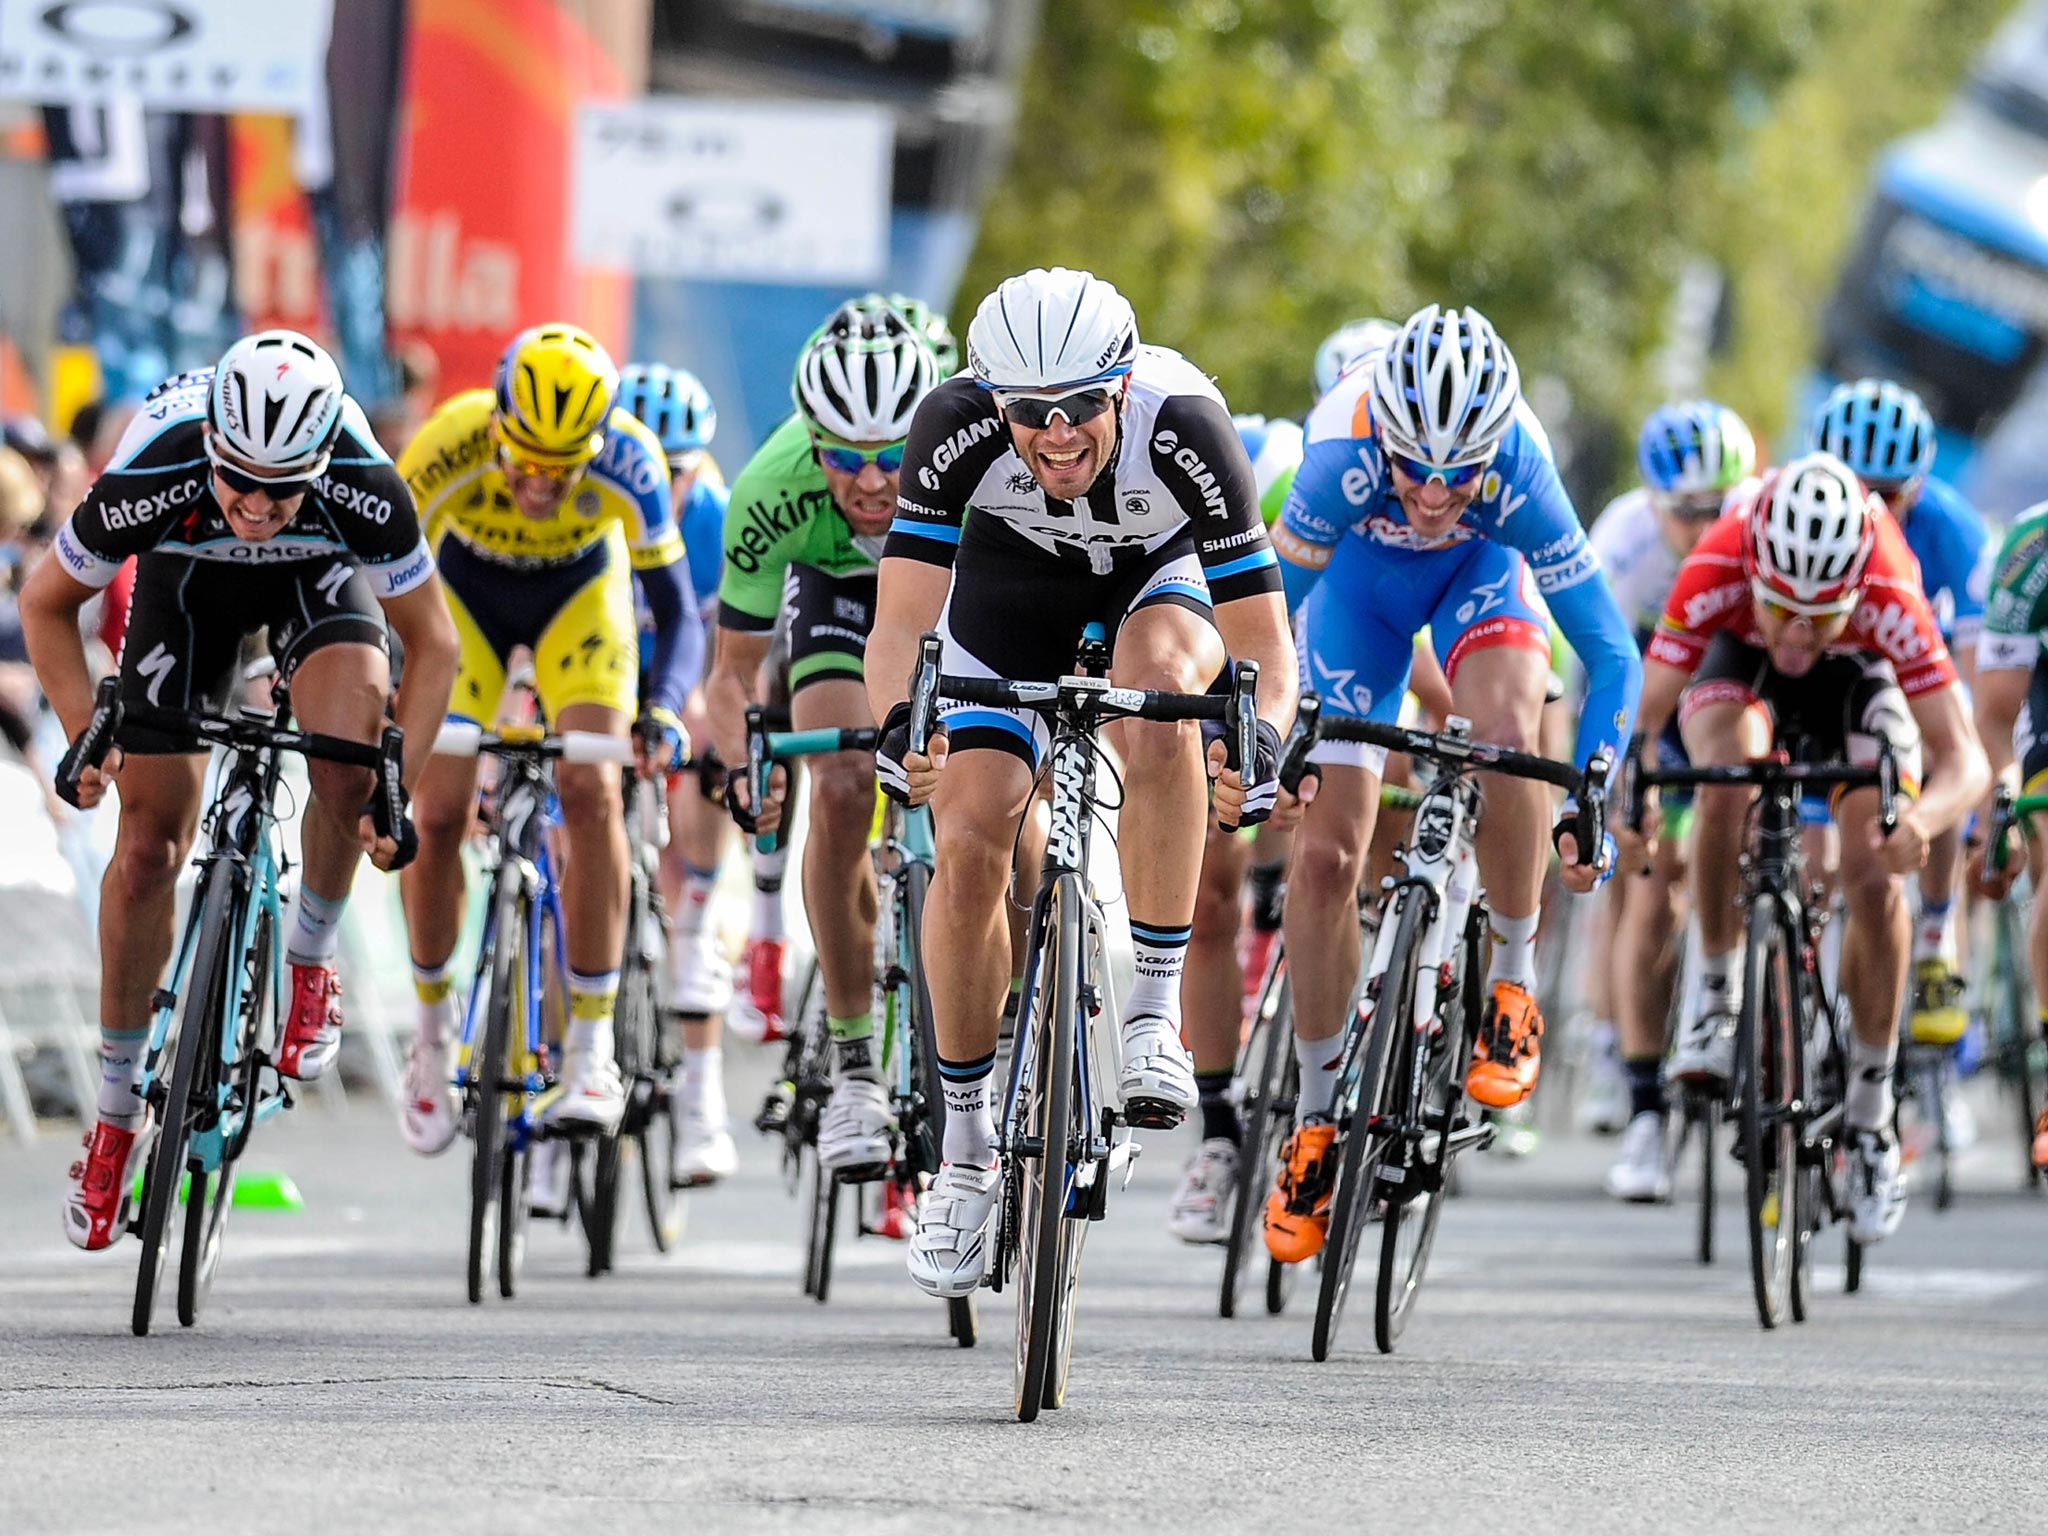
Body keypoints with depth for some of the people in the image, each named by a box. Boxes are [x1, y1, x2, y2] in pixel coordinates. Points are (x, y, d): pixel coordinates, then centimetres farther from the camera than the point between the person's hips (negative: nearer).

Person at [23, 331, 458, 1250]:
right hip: (188, 577, 0)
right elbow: (47, 603, -17)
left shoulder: (362, 490, -38)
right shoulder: (151, 480, -38)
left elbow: (431, 642, -21)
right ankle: (119, 1110, 14)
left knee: (350, 741, -31)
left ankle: (310, 963, -5)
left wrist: (397, 793, -26)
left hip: (317, 574, 0)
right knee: (148, 847, -3)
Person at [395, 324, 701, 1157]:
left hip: (581, 594, 0)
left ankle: (592, 1052, -16)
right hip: (466, 588, 0)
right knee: (439, 812, -12)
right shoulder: (450, 447, -36)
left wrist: (661, 706, -44)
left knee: (589, 791, -22)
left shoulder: (628, 459, -34)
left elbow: (675, 610, -26)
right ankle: (433, 1032, 12)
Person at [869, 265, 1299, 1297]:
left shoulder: (1183, 426, -38)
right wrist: (900, 727, -56)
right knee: (967, 847, -12)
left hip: (1166, 565, -2)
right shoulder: (958, 427, -34)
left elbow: (1265, 645, -36)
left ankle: (1156, 1014, -26)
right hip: (1014, 567, 2)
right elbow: (900, 622, -35)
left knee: (1158, 687, -37)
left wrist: (1260, 745, -56)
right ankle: (966, 1147, 6)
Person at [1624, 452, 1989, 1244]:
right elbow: (1641, 715, -40)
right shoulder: (1717, 571, -39)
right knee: (1728, 775, -34)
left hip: (1857, 676, 0)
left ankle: (1870, 1116, 1)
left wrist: (1922, 819, -61)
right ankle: (1717, 993, -14)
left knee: (1874, 881, -16)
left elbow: (1965, 757, -39)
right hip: (1740, 665, 0)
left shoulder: (1890, 600, -39)